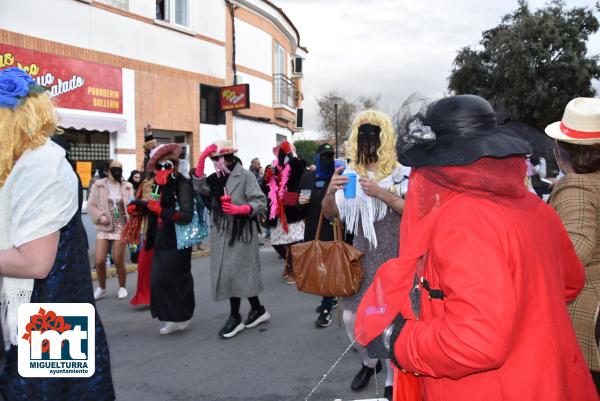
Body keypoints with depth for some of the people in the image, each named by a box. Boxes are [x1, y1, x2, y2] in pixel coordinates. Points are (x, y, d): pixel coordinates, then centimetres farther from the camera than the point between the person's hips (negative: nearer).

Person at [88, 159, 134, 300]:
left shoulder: (127, 187, 1)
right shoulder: (98, 185, -1)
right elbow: (91, 205, -1)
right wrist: (100, 216, -17)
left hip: (121, 227, 0)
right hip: (104, 227, 0)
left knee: (118, 261, 2)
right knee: (99, 261, -2)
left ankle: (122, 287, 24)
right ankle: (101, 288, 21)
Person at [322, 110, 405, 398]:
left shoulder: (400, 173, -5)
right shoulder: (350, 174, 4)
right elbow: (330, 214, 4)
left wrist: (380, 193, -25)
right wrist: (330, 192, -18)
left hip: (393, 256, -3)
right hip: (360, 255, 3)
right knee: (351, 317, 5)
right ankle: (369, 362, 34)